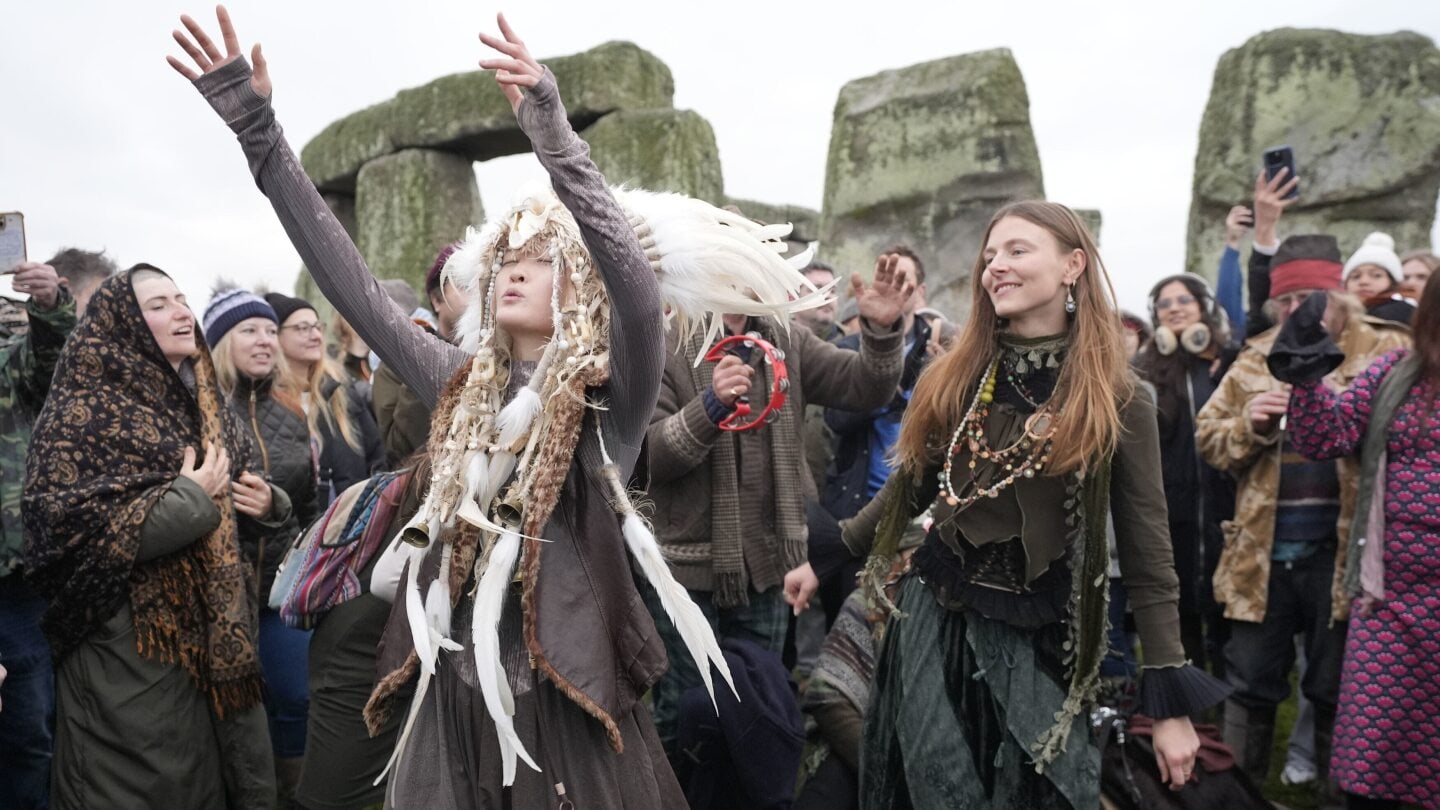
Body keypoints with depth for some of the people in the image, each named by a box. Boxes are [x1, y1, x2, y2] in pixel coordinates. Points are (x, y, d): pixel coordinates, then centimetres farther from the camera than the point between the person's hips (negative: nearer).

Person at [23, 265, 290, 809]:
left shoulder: (205, 405, 11)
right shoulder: (83, 411, -10)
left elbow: (247, 493, 21)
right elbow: (69, 530, -20)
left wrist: (268, 503, -3)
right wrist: (189, 499, -19)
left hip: (216, 637, 6)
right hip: (133, 651, -6)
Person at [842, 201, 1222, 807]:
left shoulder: (1116, 399, -8)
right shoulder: (955, 377, 2)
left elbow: (1147, 554, -7)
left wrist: (1170, 701, -9)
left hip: (1037, 641, -3)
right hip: (933, 620, 3)